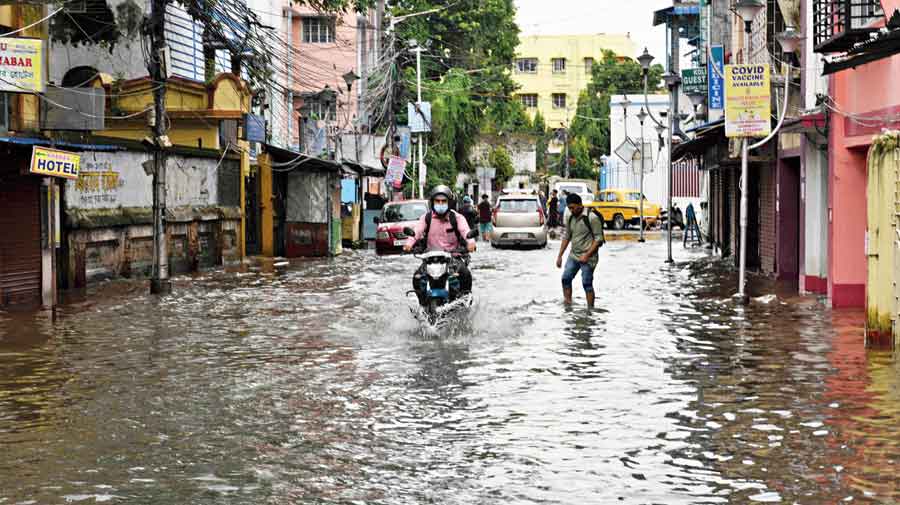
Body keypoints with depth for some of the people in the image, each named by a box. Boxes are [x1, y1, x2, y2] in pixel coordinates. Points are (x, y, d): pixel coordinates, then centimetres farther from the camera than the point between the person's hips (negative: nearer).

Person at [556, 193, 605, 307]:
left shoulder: (592, 218, -14)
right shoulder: (570, 218, 7)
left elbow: (599, 239, -14)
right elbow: (567, 237, 17)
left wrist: (587, 255, -20)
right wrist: (560, 256, 13)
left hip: (588, 258, -7)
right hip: (573, 255, 7)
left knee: (587, 284, -5)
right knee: (566, 278, 1)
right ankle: (568, 306, 8)